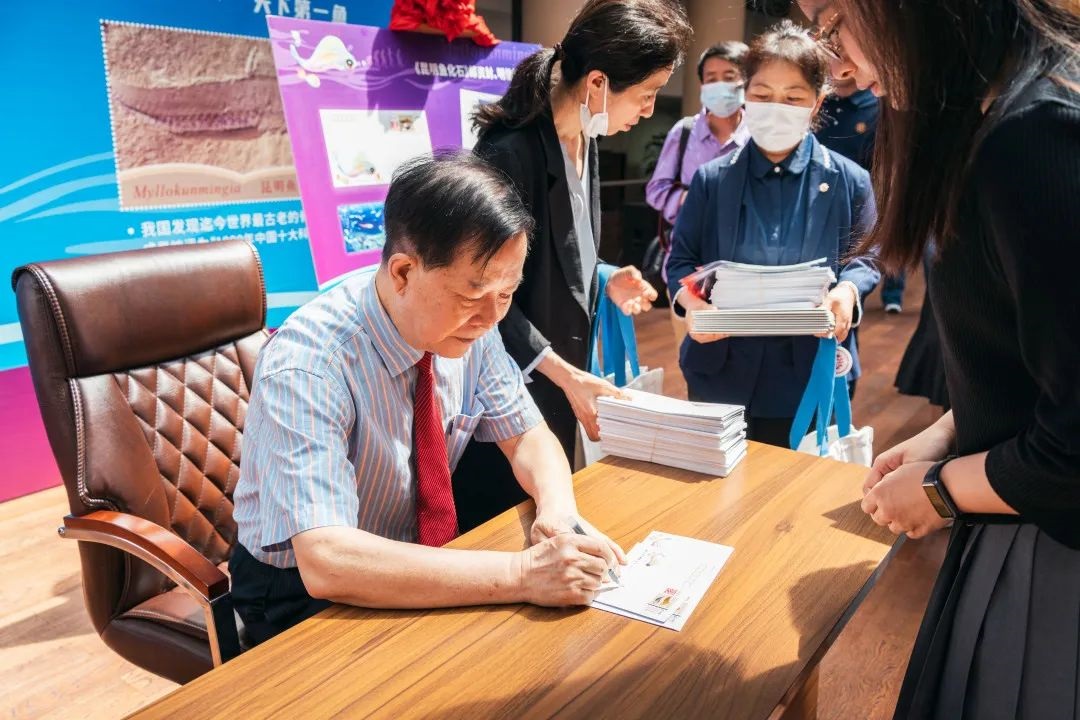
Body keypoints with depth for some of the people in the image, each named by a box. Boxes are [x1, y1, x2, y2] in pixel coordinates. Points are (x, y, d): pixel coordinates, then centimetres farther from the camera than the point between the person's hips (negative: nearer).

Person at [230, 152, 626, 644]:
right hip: (305, 594, -5)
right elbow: (325, 562, -36)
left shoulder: (470, 327, -11)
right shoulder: (305, 367, -29)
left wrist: (558, 511, -22)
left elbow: (528, 437, -1)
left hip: (419, 561, 6)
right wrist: (521, 575, -38)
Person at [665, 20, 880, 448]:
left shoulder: (849, 181, 1)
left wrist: (847, 292, -16)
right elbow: (681, 261, 4)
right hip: (721, 373, 1)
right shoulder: (711, 179, 3)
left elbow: (864, 260, 7)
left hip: (812, 378, 0)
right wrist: (691, 300, -18)